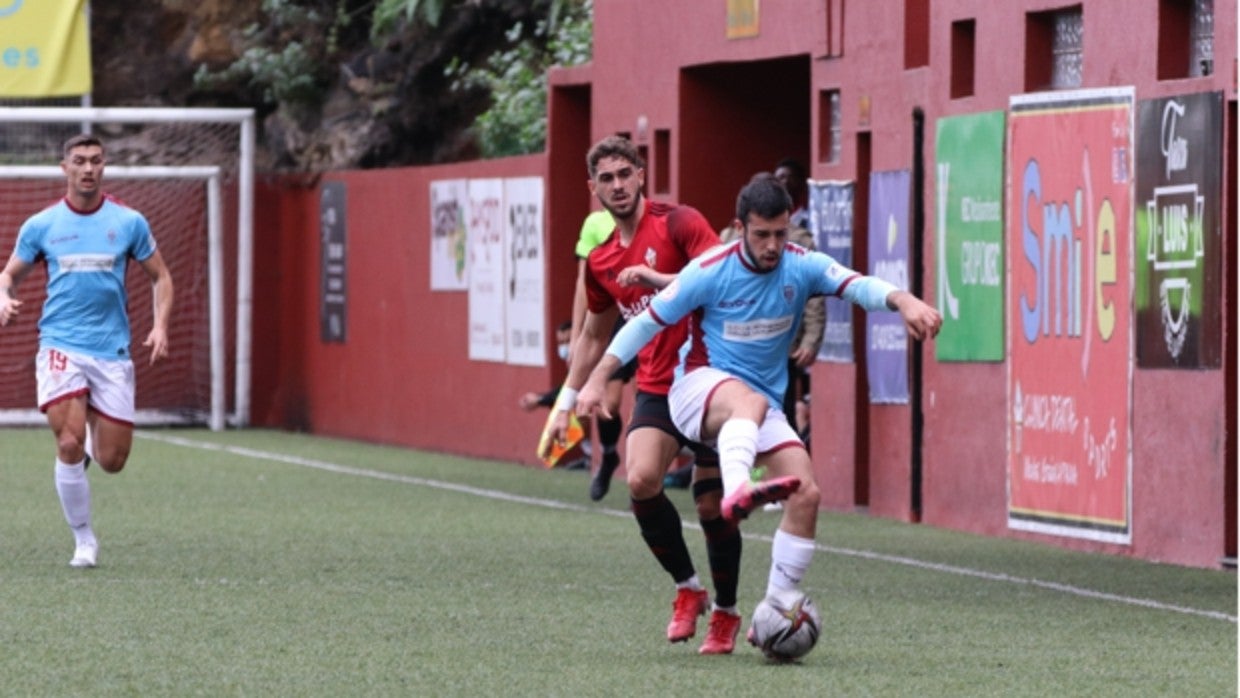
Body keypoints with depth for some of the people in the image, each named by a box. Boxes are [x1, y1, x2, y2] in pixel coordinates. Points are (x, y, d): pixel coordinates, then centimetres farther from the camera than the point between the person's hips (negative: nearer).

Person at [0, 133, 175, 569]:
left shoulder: (129, 222, 3)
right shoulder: (41, 225, 3)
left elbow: (160, 276, 12)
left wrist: (160, 326, -3)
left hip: (112, 349, 1)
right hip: (61, 345, -1)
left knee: (112, 461, 0)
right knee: (69, 445, -17)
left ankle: (93, 426, 38)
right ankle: (83, 540, 0)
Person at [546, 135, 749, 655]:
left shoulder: (678, 223, -7)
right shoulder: (600, 261, 12)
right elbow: (594, 336, 26)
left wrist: (657, 279, -27)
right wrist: (567, 401, 25)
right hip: (656, 389, 4)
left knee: (712, 505, -4)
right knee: (641, 480, -21)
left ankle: (724, 613, 18)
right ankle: (687, 589, -1)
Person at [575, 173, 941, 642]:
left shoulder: (802, 267, -5)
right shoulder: (710, 272, -12)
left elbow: (857, 286, -21)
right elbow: (647, 322, -4)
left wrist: (902, 301, -43)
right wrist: (597, 379, -5)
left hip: (764, 403, 5)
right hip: (699, 387, -5)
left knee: (806, 494, -12)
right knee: (751, 401, -40)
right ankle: (737, 492, -72)